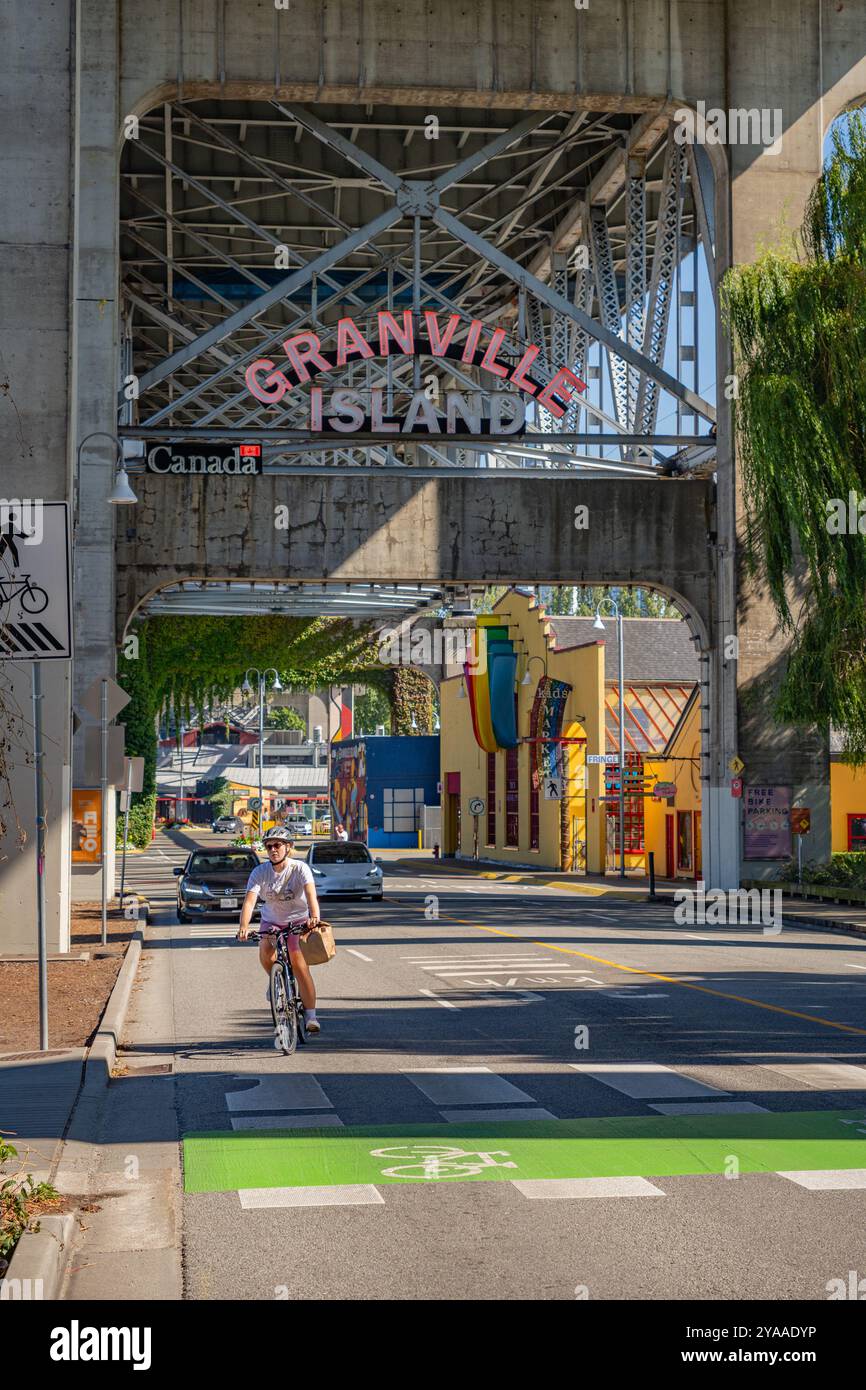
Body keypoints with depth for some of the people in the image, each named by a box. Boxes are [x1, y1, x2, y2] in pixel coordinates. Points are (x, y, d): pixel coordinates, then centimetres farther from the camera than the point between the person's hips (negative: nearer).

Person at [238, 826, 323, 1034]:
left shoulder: (300, 868, -18)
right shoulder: (260, 872, -13)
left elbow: (311, 894, -34)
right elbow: (249, 900, -25)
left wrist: (314, 916, -54)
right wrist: (243, 927, -42)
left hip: (298, 920, -2)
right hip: (271, 921, 2)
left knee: (299, 963, -19)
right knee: (265, 952, -29)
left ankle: (310, 1015, -11)